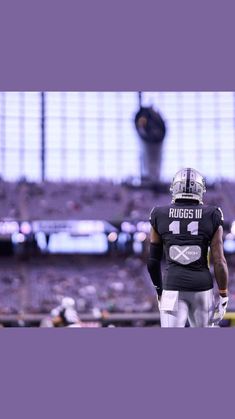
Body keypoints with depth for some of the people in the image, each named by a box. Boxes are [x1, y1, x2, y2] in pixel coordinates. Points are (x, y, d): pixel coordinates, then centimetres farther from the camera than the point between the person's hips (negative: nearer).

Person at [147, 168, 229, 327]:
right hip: (202, 287, 0)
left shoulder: (160, 216, 2)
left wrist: (160, 290, 21)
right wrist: (223, 298, 3)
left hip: (173, 289, 0)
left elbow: (153, 261, 7)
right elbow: (219, 261, -5)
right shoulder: (211, 217, -2)